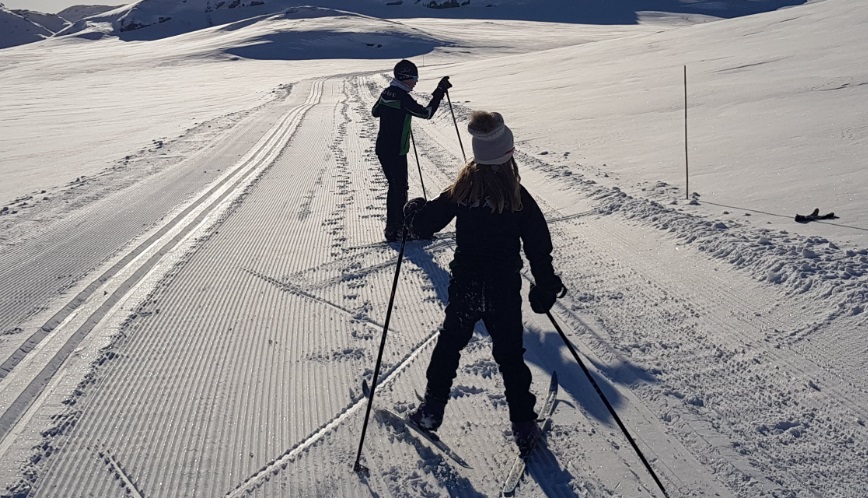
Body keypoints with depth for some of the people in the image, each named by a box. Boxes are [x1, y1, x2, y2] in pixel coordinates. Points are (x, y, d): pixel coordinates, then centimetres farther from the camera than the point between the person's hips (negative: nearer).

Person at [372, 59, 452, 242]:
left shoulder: (386, 93, 7)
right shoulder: (403, 98, -19)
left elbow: (375, 112, 23)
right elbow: (426, 113, -20)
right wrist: (440, 92, -16)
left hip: (382, 149, 9)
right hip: (396, 152, -9)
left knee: (394, 186, 18)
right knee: (400, 188, 0)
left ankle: (392, 226, 26)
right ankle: (398, 229, 3)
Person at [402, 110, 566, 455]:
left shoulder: (461, 190, -8)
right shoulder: (519, 197, -11)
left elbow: (426, 224, -4)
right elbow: (539, 248, -8)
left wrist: (413, 210, 18)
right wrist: (546, 288, 3)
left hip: (464, 287, 1)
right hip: (505, 292, -1)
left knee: (449, 344, 21)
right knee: (510, 355, 12)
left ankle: (431, 411, 28)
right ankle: (524, 427, 18)